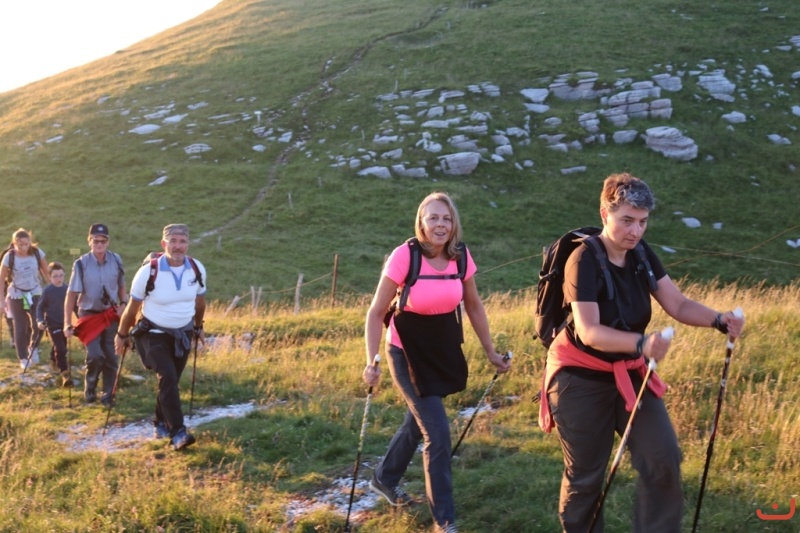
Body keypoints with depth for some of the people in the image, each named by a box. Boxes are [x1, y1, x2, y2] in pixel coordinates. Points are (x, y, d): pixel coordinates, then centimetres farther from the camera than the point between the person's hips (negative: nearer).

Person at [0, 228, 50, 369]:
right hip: (16, 296, -1)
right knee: (20, 328, 2)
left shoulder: (37, 252, -12)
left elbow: (45, 273, 0)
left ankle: (33, 348, 26)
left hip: (35, 294, 1)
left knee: (38, 325, -5)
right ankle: (23, 359, 16)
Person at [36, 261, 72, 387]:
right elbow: (40, 307, -6)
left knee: (60, 346, 23)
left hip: (64, 323, 5)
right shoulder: (47, 291, -13)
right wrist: (40, 320, -20)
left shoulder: (67, 289, -1)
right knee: (60, 349, -14)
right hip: (52, 324, -5)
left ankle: (54, 360, 52)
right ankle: (65, 374, -16)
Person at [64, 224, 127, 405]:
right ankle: (89, 389, 13)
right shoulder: (81, 264, -15)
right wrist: (67, 324, -13)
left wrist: (123, 304, -4)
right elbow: (71, 294, -12)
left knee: (111, 356, 4)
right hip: (89, 315, -3)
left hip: (111, 315, 3)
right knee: (95, 356, -13)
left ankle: (108, 394, 19)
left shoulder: (116, 260, -5)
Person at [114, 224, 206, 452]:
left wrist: (199, 327, 20)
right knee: (168, 378, -20)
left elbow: (199, 301, 9)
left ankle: (161, 424, 33)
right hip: (154, 334, -4)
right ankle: (177, 432, -22)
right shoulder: (149, 271, -20)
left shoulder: (197, 269, -9)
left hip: (183, 334, 4)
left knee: (171, 381, 11)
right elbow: (133, 306, -7)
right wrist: (122, 335, 2)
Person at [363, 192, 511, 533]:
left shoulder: (461, 256, -8)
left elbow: (473, 306, 6)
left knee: (419, 421, 22)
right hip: (407, 352, -6)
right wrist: (371, 361, -24)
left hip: (443, 351, 6)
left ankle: (384, 479, 48)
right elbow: (376, 313, -16)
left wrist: (490, 352, 9)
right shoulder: (404, 256, -22)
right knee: (438, 433, -10)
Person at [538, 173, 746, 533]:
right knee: (585, 474, 7)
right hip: (582, 380, -6)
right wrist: (642, 343, -45)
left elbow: (678, 305, -4)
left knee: (664, 459, -3)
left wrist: (718, 320, -24)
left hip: (629, 374, 6)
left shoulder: (641, 255, -2)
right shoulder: (584, 261, -22)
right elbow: (589, 332, -30)